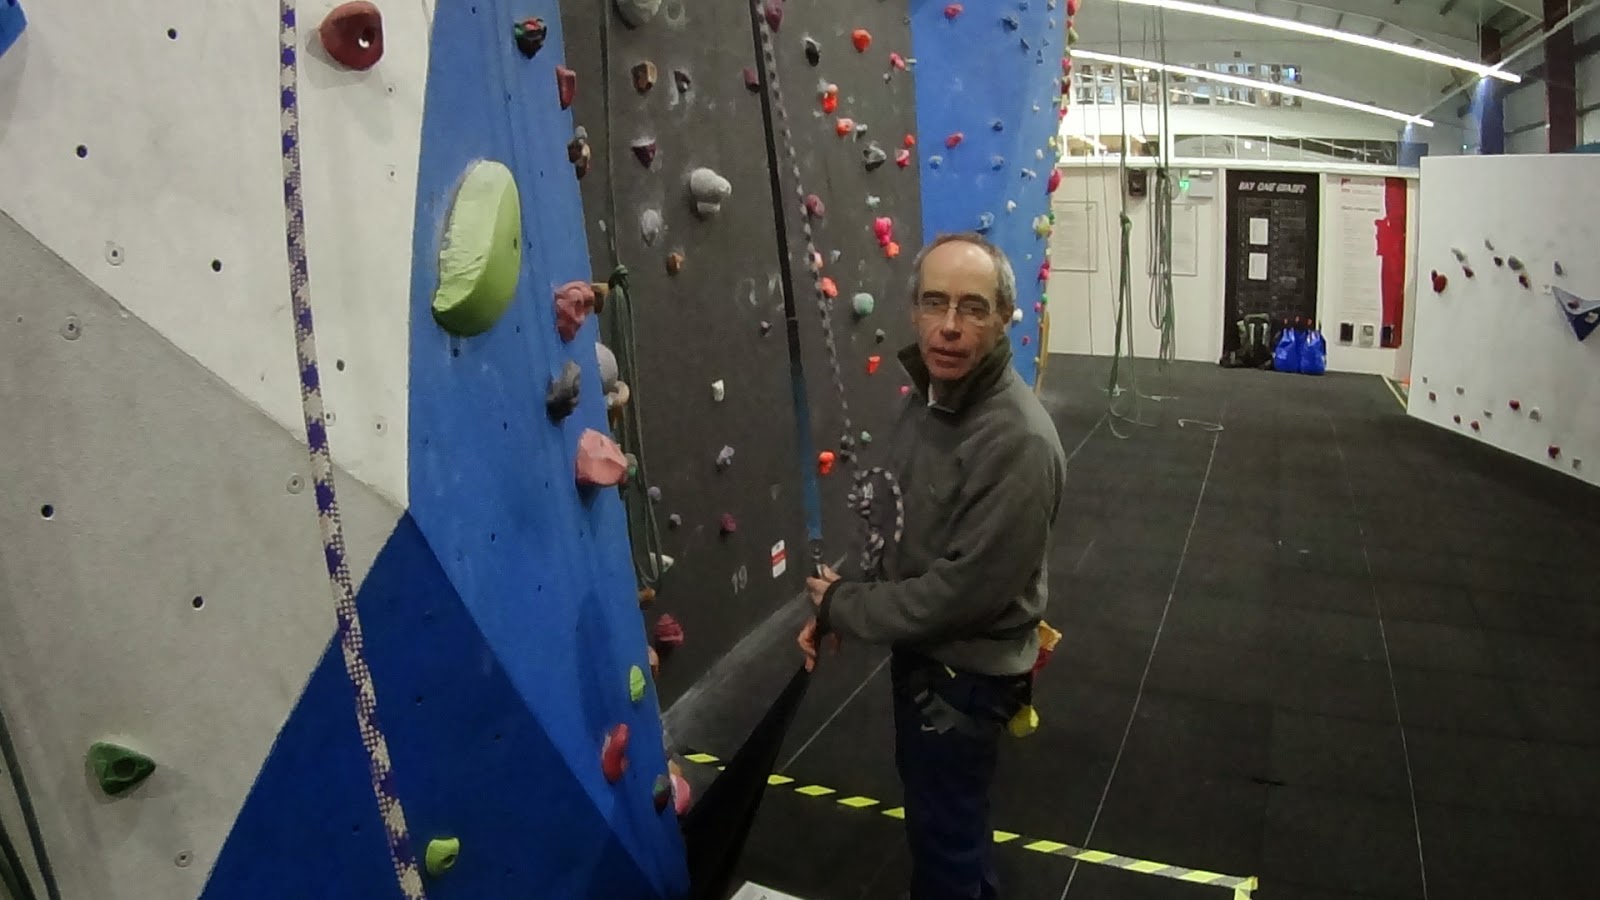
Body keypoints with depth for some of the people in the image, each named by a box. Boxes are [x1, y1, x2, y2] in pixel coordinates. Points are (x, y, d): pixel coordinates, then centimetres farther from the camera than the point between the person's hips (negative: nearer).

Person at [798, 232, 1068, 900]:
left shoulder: (1018, 442, -31)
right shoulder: (928, 395, -2)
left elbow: (964, 593, -29)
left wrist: (843, 607, -17)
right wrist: (839, 605, -3)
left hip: (966, 673, -8)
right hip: (920, 651, 9)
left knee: (944, 832, 14)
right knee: (940, 809, 29)